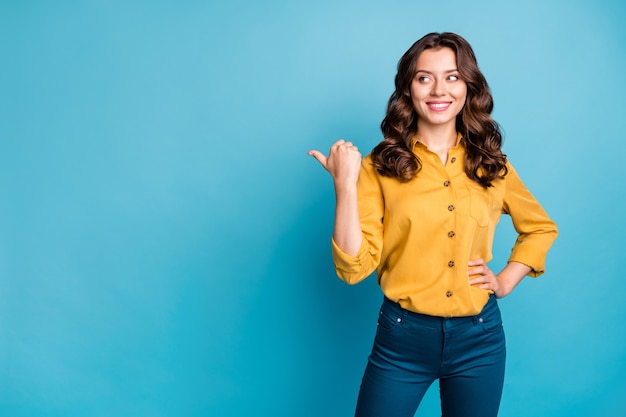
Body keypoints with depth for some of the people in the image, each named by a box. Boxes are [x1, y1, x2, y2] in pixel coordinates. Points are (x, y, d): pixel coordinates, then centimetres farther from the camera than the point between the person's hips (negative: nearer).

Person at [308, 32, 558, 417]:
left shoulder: (491, 164, 2)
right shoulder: (382, 167, -7)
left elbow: (541, 227, 19)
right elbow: (354, 268, -14)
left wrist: (507, 280, 5)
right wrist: (345, 184, -20)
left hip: (479, 339, 3)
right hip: (402, 338, -2)